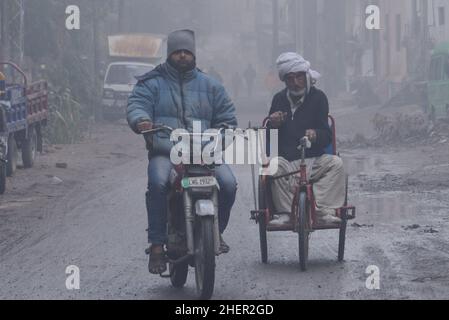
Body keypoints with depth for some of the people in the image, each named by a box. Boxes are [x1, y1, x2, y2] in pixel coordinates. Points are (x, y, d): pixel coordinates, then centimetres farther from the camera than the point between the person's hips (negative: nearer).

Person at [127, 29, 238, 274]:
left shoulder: (210, 86, 20)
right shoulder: (152, 83, 12)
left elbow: (227, 117, 19)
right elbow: (136, 106, -3)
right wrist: (141, 120, -27)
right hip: (164, 152, -2)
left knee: (228, 183, -24)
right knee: (158, 183, -35)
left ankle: (216, 231, 2)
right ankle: (157, 244, -27)